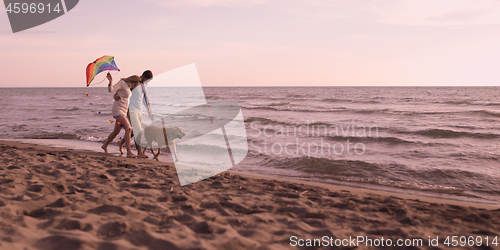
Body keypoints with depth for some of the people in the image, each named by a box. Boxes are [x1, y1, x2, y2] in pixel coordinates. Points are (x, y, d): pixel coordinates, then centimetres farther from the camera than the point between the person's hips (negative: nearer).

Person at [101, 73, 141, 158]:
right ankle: (129, 152, -26)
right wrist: (110, 81, -38)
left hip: (123, 111, 10)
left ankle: (105, 146, 41)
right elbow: (110, 90, -23)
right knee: (128, 128, -22)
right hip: (117, 110, -10)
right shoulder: (122, 83, -11)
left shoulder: (127, 85, 14)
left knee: (116, 131, 19)